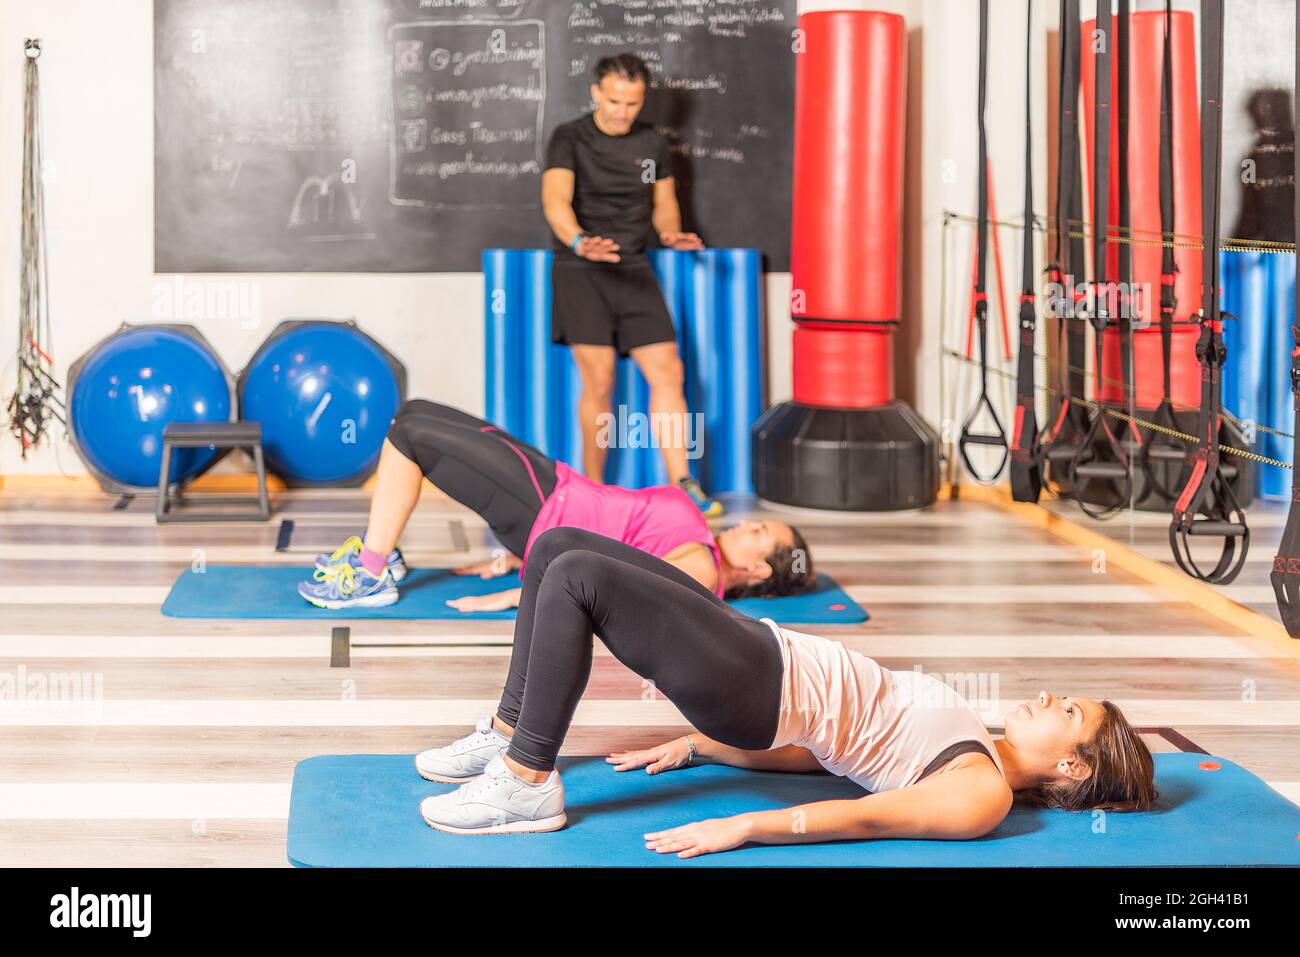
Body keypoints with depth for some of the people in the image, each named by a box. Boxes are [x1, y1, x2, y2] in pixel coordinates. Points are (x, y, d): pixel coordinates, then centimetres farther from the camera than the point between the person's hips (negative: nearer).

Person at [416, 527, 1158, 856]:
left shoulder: (983, 793, -8)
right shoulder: (974, 750, 19)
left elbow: (867, 818, -20)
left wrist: (740, 827, -29)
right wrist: (697, 747, 19)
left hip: (755, 688, -9)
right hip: (764, 655, 9)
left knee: (575, 578, -22)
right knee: (559, 548, 4)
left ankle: (526, 784, -15)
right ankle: (507, 736, 12)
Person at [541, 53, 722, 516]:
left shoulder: (652, 144, 9)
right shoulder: (569, 139, -6)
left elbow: (664, 203, 21)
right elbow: (555, 199, -22)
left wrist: (670, 234, -3)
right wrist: (579, 242, -42)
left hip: (633, 269, 5)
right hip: (580, 272, -4)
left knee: (667, 373, -5)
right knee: (599, 381, -10)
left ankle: (680, 484, -1)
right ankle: (592, 490, 4)